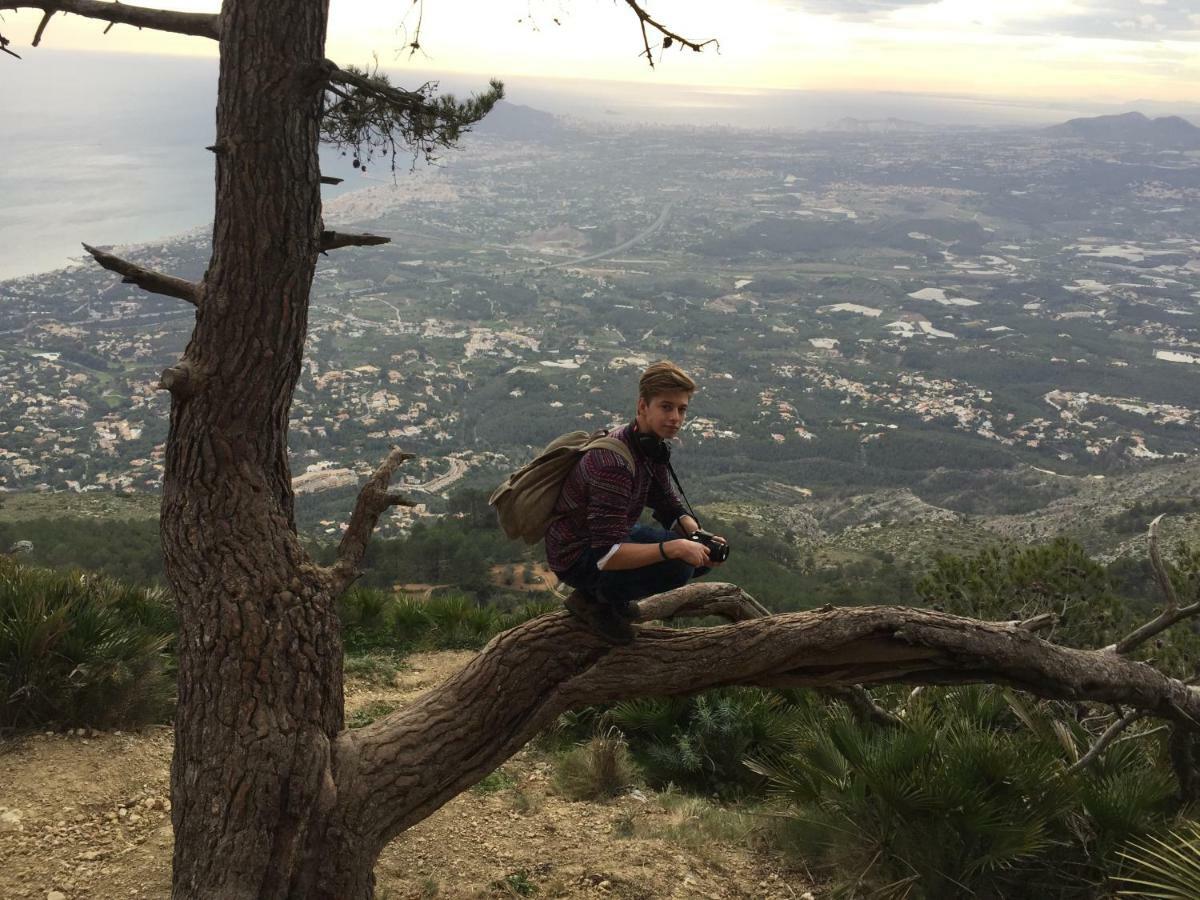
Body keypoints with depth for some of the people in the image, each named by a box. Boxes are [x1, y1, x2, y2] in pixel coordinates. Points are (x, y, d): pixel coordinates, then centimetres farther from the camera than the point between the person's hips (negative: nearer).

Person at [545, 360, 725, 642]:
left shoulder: (654, 448, -1)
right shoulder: (613, 463, -31)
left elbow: (671, 509, 8)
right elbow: (606, 555, -35)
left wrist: (700, 538, -13)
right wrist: (675, 547, -39)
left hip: (609, 537, 9)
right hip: (576, 557, -9)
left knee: (699, 555, 8)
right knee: (677, 565, -28)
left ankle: (611, 597, 12)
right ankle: (599, 599, -5)